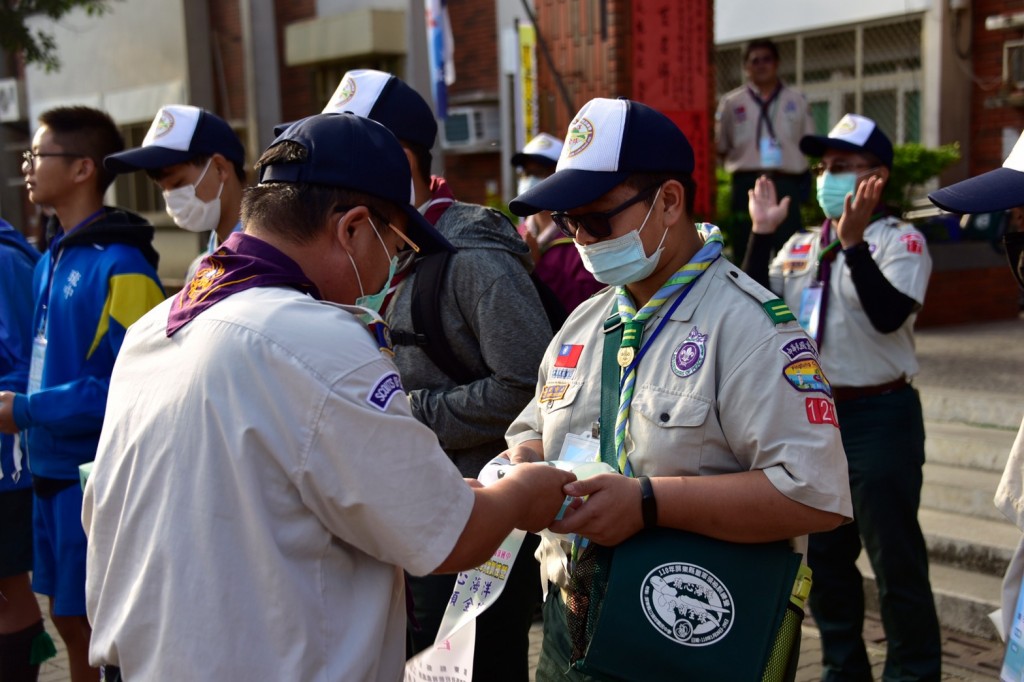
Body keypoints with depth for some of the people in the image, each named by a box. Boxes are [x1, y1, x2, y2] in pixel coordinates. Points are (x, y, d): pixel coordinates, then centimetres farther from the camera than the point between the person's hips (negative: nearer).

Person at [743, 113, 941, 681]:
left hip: (880, 416, -7)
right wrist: (761, 234, -4)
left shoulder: (900, 241, -7)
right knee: (823, 556, 17)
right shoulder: (800, 246, 11)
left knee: (896, 561, -1)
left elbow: (888, 314, -23)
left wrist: (853, 242, -29)